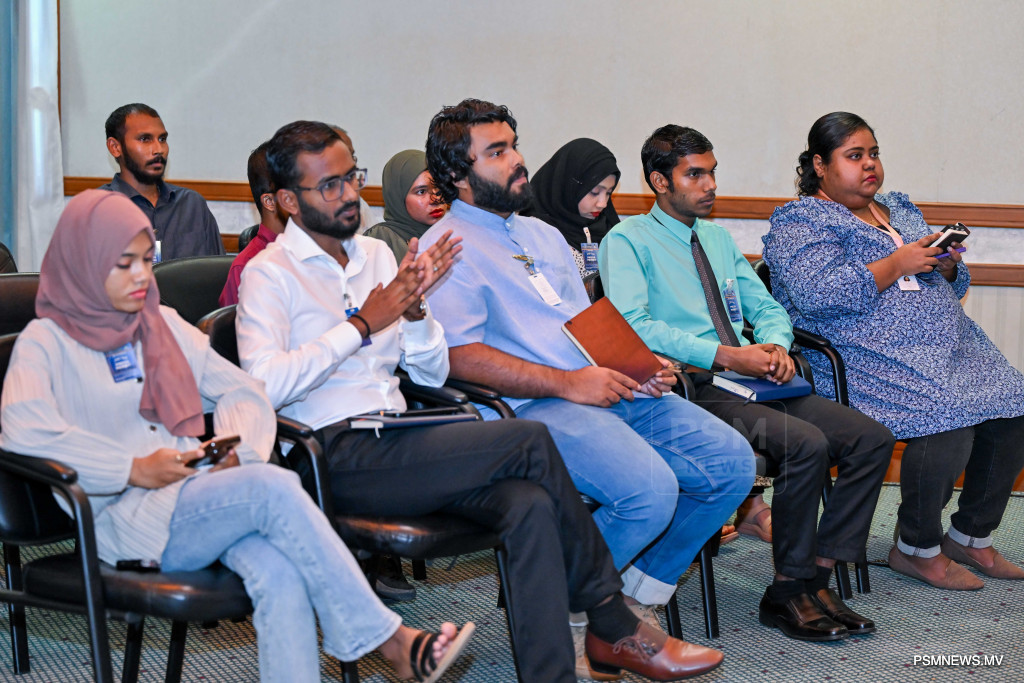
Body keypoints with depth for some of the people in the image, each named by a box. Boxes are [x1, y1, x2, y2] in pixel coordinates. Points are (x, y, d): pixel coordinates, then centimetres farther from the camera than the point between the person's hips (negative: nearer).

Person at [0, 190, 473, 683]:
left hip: (203, 496, 5)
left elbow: (242, 389, 22)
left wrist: (238, 449, -1)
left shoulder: (164, 324, 23)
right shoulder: (47, 342, 6)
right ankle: (389, 641, -26)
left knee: (279, 573, -30)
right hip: (132, 520, -5)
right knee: (274, 486, -31)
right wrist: (133, 469, -15)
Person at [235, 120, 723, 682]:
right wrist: (361, 325, -15)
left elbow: (433, 373, 19)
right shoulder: (270, 273, -1)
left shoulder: (375, 254, 19)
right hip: (338, 458, -6)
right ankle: (613, 624, -5)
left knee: (531, 506, -24)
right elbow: (264, 386, -19)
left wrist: (413, 308, -1)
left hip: (394, 444, 7)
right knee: (531, 442, -20)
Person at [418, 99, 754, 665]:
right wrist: (567, 383, -18)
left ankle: (639, 598, 7)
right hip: (532, 408, -8)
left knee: (732, 462, -5)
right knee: (649, 491, -30)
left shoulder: (544, 235, 25)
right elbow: (459, 355, -15)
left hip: (614, 388, 8)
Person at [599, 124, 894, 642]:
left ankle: (816, 578, -8)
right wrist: (726, 355, -20)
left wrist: (775, 345, -1)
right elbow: (633, 326, -16)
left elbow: (766, 307, 25)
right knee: (806, 444, -30)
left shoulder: (719, 239, 24)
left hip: (751, 383, 8)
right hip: (693, 389, -8)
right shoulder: (627, 241, -1)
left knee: (872, 439, -11)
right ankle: (786, 594, -13)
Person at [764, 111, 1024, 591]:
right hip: (871, 358, -8)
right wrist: (897, 265, -13)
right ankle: (917, 548, -9)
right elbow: (818, 294, -18)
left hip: (950, 348, 8)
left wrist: (947, 264, 3)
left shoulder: (900, 209, 25)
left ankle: (972, 537, 7)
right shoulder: (799, 222, 0)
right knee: (948, 419, -29)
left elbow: (950, 288, 27)